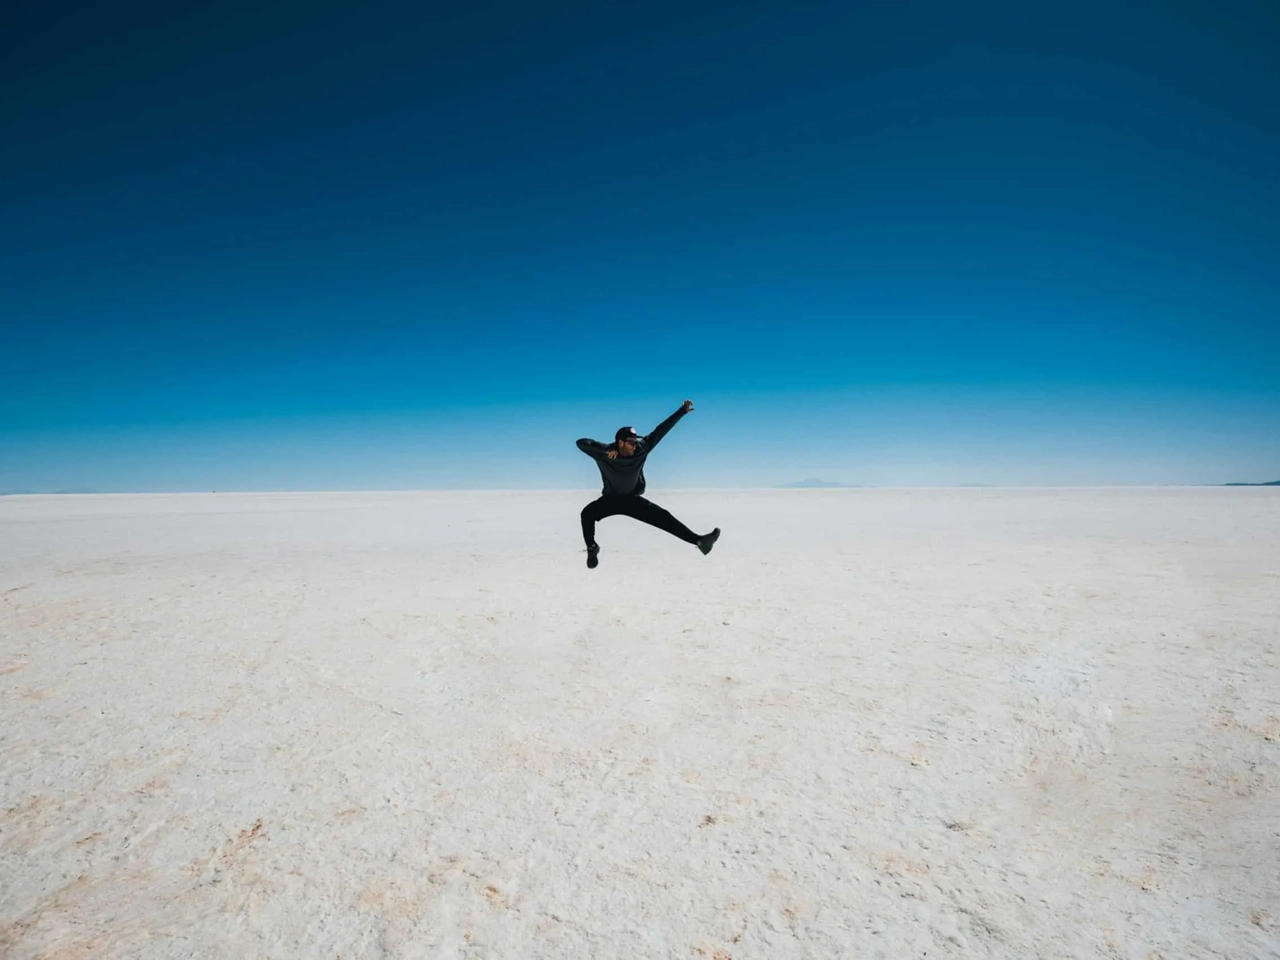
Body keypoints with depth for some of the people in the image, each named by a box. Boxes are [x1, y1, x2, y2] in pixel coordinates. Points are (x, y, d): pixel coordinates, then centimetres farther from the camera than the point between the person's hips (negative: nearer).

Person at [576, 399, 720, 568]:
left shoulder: (641, 450, -17)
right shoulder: (604, 454, -24)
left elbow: (659, 432, -16)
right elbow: (581, 442, -33)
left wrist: (682, 411, -16)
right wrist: (605, 450, -41)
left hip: (633, 500, 2)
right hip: (610, 499, -1)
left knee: (663, 517, -11)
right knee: (587, 513, -28)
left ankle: (698, 541, -12)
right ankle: (592, 548, -6)